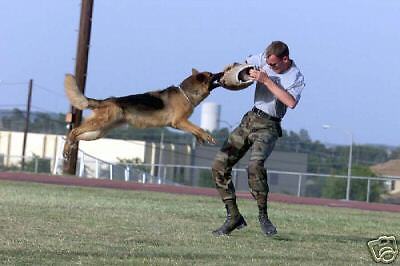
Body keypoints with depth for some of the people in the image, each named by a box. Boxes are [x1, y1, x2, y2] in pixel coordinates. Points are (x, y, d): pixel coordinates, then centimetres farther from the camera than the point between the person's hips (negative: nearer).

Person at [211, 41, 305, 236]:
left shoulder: (296, 78, -14)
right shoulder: (263, 59, 1)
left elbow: (291, 102, -33)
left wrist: (266, 80, -30)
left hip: (268, 126, -6)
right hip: (250, 118, 6)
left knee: (255, 164, -33)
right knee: (219, 165, -2)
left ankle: (263, 215, -21)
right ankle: (233, 216, 4)